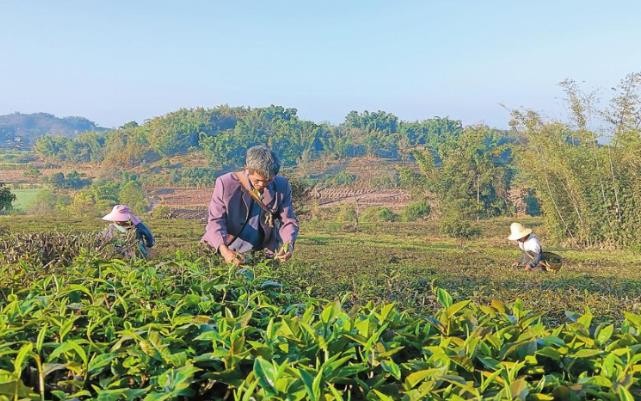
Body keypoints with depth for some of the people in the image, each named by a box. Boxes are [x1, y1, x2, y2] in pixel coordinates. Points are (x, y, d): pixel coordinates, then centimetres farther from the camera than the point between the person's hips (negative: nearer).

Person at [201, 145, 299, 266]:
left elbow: (288, 220, 0)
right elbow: (216, 221, -14)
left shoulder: (281, 186, -5)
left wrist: (288, 244, -21)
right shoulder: (225, 183, -12)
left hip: (262, 254, 1)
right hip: (227, 252, 0)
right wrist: (224, 250, -32)